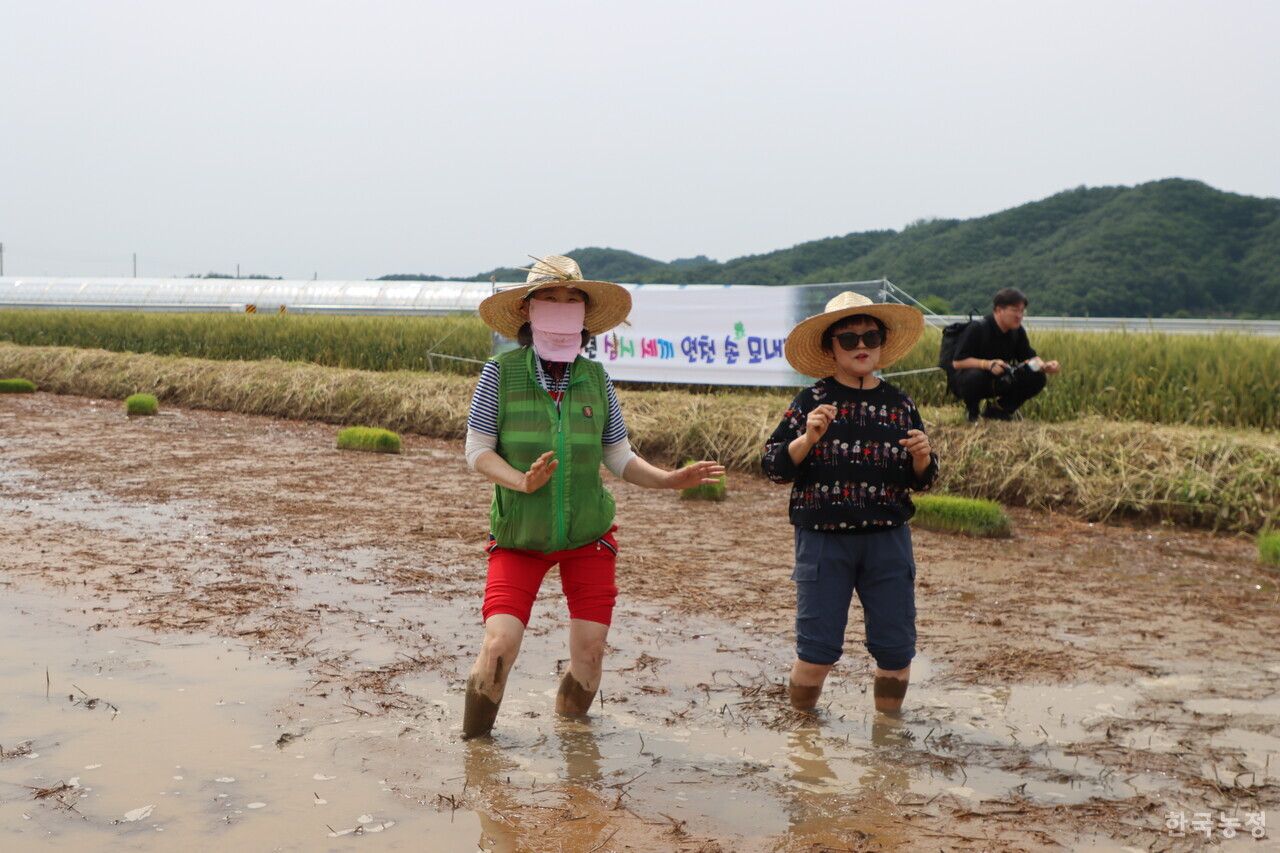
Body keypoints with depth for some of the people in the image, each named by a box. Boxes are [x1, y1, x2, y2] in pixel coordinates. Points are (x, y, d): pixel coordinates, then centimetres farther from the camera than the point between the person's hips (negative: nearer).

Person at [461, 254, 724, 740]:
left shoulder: (595, 378, 0)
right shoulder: (501, 372, -8)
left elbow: (618, 457, 7)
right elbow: (477, 451, -5)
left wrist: (670, 479, -9)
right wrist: (522, 482, -23)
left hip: (588, 536, 3)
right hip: (519, 536, -2)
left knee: (589, 652, 1)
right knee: (500, 644, -14)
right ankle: (473, 744, 11)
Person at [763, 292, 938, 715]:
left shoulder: (899, 404, 6)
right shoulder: (813, 401, -2)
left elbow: (922, 481, 13)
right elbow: (774, 467, -6)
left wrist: (922, 457, -9)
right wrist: (807, 438, -21)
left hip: (888, 538, 3)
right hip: (824, 538, -3)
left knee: (896, 648, 6)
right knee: (817, 648, 0)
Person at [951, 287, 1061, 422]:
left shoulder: (1018, 331, 0)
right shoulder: (977, 328, -20)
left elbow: (1030, 357, 3)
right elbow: (957, 362, -24)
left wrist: (1045, 366, -20)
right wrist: (988, 364, -36)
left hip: (1000, 382, 6)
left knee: (1037, 378, -13)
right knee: (975, 376, -42)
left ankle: (998, 408, 5)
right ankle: (971, 410, -7)